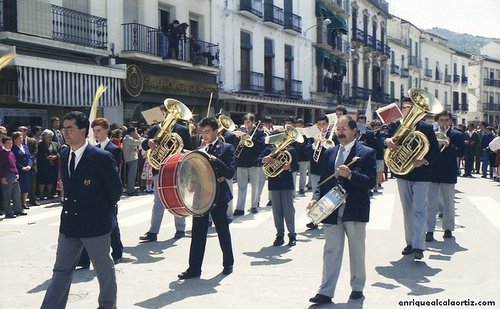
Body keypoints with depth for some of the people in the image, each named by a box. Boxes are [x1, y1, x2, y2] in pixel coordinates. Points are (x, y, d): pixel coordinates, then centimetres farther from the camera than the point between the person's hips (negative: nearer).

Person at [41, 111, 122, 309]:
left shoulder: (102, 157, -15)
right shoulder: (64, 155, 6)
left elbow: (116, 190, -7)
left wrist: (102, 211, 3)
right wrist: (71, 206, 11)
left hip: (95, 224, -5)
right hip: (69, 223, 6)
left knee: (104, 268, 12)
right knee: (61, 270, 8)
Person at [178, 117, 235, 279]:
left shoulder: (227, 148, -3)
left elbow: (230, 173, -13)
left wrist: (215, 160, -24)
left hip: (218, 195, -4)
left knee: (223, 231, 9)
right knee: (198, 232, 3)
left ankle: (228, 264, 25)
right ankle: (194, 267, 8)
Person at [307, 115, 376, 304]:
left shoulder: (366, 153, -3)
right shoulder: (329, 153, 11)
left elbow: (371, 182, -11)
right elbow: (323, 181, 14)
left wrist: (350, 175, -25)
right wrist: (316, 198, -3)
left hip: (355, 210, -3)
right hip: (331, 211, 3)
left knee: (357, 251, 11)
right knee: (331, 252, 4)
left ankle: (357, 287, 26)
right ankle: (325, 292, 6)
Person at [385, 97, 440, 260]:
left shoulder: (427, 128, -3)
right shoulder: (397, 127, 5)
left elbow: (435, 150, -6)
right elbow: (383, 138, -5)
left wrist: (424, 160, -22)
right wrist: (387, 140, -28)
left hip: (420, 173, -4)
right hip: (402, 173, 4)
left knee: (419, 210, -6)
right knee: (407, 210, 12)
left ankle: (418, 246, -5)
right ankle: (410, 242, 21)